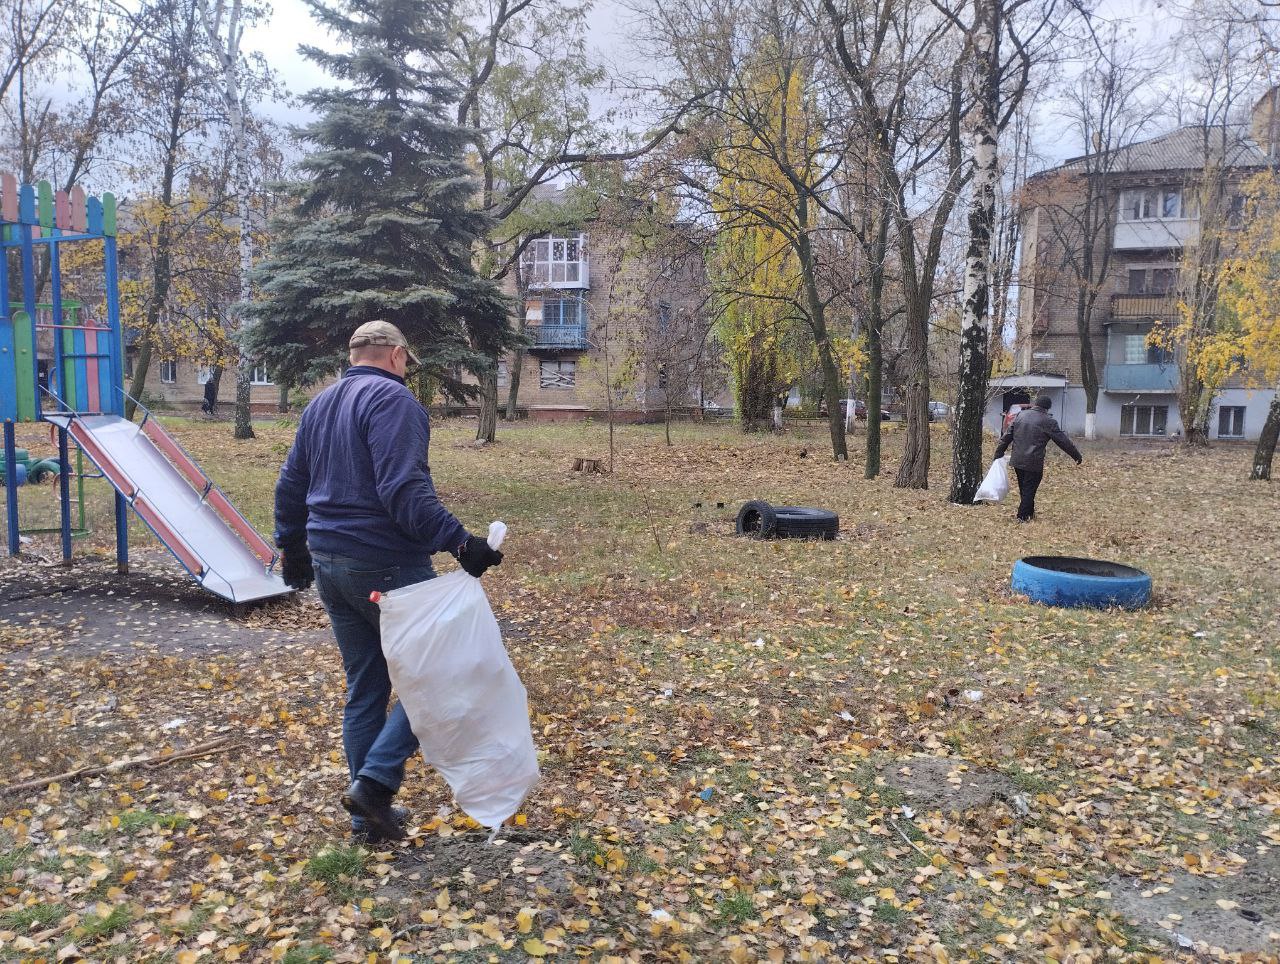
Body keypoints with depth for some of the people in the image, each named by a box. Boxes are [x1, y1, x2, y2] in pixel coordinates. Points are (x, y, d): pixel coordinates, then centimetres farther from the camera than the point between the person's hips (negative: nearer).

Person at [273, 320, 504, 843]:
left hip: (328, 566, 9)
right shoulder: (392, 399, -12)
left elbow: (290, 485, 21)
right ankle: (374, 781, -3)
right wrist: (459, 542, -27)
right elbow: (404, 491, -24)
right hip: (386, 566, -8)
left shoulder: (319, 404, 15)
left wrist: (292, 547, 31)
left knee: (364, 690, 15)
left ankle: (370, 816, 22)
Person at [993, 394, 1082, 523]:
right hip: (1034, 463, -5)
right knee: (1029, 490, 4)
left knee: (1023, 489, 17)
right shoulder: (1048, 421, -9)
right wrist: (1077, 456, 7)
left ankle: (1030, 513, 30)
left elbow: (1007, 436, 7)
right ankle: (1022, 516, 4)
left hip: (1017, 460, 6)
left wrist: (999, 453, 13)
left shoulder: (1020, 415, 6)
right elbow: (1063, 441, -3)